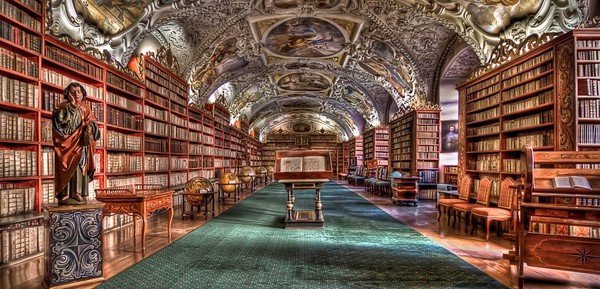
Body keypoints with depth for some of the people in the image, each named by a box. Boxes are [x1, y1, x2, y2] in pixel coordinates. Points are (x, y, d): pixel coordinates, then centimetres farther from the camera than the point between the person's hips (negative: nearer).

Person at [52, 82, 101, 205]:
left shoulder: (86, 108, 13)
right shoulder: (64, 106, 3)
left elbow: (92, 121, 10)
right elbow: (62, 120, -15)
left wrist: (90, 126, -13)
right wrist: (72, 105, -17)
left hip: (81, 143, 3)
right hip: (67, 142, -2)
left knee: (80, 165, -5)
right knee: (69, 165, -12)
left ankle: (77, 193, -4)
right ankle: (65, 194, -12)